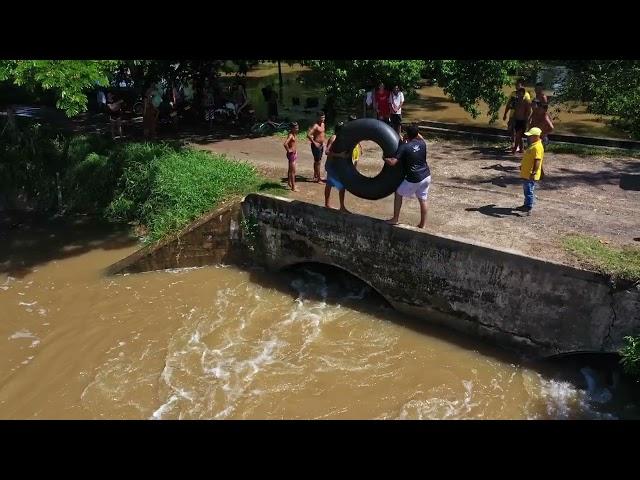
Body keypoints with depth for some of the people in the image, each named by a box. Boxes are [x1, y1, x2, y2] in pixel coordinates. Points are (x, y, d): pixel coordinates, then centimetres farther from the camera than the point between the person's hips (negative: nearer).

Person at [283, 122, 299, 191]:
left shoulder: (294, 134, 7)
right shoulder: (291, 135, -21)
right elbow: (285, 144, -37)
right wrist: (288, 150, -22)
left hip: (294, 153, 9)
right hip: (291, 154, -9)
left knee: (291, 170, 22)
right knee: (293, 171, -4)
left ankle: (289, 182, 37)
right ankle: (293, 187, 1)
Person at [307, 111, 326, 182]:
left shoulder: (323, 124, 9)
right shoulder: (315, 126, -19)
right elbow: (308, 135, -27)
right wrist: (314, 142, -22)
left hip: (321, 145, 9)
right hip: (316, 145, -9)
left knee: (317, 161, 17)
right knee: (317, 162, -4)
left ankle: (315, 176, 28)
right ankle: (318, 178, 3)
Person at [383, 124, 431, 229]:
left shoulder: (404, 147, -13)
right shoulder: (422, 144, 3)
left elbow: (392, 162, -19)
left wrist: (384, 158, -1)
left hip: (414, 179, -5)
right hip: (426, 176, 5)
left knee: (398, 194, 15)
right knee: (423, 200, 12)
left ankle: (395, 219, 19)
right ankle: (422, 224, 19)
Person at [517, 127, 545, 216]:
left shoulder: (538, 147, -20)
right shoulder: (533, 145, 13)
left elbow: (537, 161, -27)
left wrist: (534, 172, -31)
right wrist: (522, 165, 35)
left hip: (531, 175, -11)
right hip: (526, 173, 11)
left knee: (529, 190, -9)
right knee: (526, 189, 20)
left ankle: (528, 208, -7)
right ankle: (526, 205, 32)